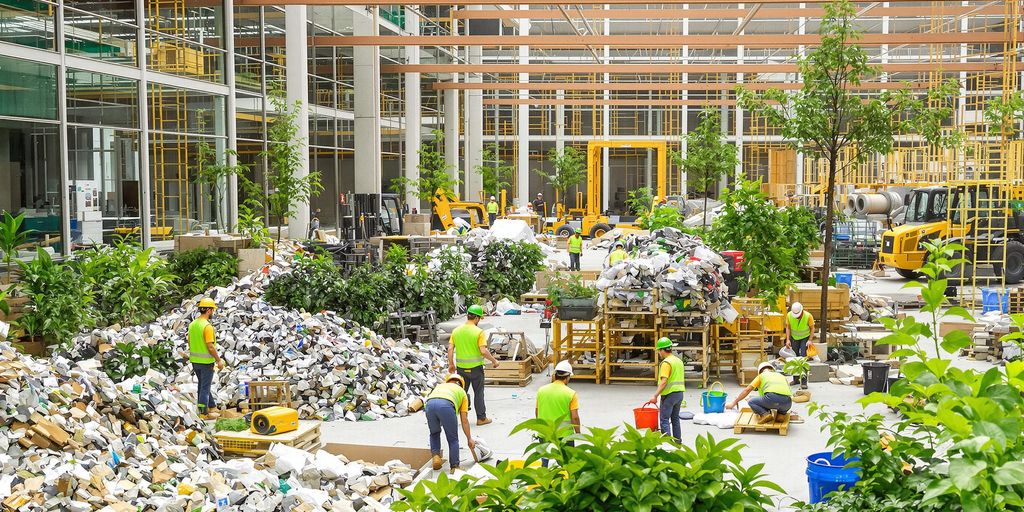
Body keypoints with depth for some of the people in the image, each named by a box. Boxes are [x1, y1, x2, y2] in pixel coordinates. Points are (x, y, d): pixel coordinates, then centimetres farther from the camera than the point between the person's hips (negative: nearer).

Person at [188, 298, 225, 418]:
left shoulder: (192, 325, 5)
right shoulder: (207, 326, -20)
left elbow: (190, 344, 12)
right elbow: (210, 347, -22)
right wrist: (219, 360, -13)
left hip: (195, 360, 8)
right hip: (206, 362, -8)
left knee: (203, 384, 18)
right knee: (205, 386, 1)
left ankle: (211, 407, 29)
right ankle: (203, 412, 7)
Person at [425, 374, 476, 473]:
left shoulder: (440, 386, 43)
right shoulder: (461, 391, 35)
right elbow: (464, 420, 31)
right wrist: (469, 439, 38)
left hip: (429, 404, 3)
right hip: (446, 405, -3)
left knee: (434, 433, 30)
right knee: (453, 439, 16)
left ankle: (435, 456, 13)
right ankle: (454, 467, 15)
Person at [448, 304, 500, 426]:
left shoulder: (456, 331, 1)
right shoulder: (479, 332, -13)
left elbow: (450, 349, 0)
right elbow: (483, 351, -19)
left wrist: (451, 364, 11)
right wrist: (494, 360, -5)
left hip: (461, 367, 4)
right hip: (476, 367, -4)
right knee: (478, 393, 9)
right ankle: (481, 418, 15)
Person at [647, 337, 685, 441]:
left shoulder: (666, 363, -16)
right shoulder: (679, 361, 12)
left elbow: (664, 381, -23)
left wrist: (655, 396, -23)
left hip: (669, 394, -9)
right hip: (679, 393, 9)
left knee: (664, 419, -4)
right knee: (675, 418, 15)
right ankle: (677, 441, 19)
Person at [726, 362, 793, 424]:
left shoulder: (761, 375, 25)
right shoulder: (781, 376, 35)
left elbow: (747, 390, 25)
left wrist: (733, 403, 32)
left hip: (772, 397, -4)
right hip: (788, 402, 4)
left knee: (751, 402, 17)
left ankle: (765, 414, -8)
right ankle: (781, 413, 7)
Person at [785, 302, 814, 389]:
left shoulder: (808, 316, -24)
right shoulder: (789, 315, -16)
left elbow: (812, 328, -11)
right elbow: (788, 327, -4)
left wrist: (810, 340, -19)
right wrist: (788, 340, -11)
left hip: (805, 338, -3)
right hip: (794, 338, 3)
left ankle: (804, 381, -12)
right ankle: (795, 379, 19)